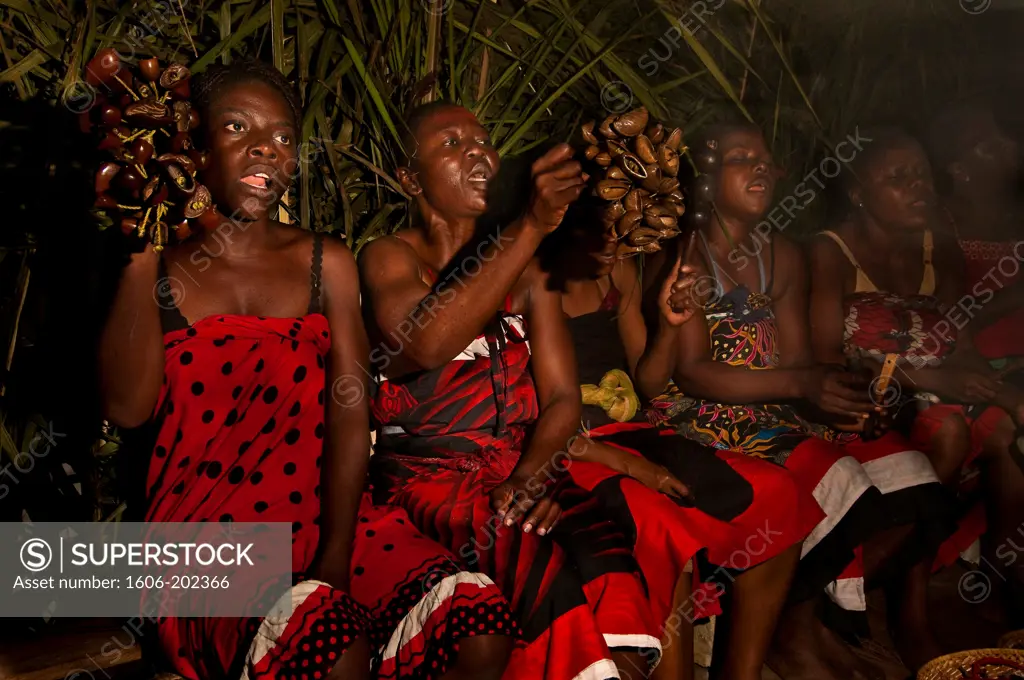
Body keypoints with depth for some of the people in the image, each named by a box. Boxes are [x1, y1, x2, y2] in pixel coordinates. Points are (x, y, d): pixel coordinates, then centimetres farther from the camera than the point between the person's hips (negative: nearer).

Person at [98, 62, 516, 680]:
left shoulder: (327, 263, 11)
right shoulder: (158, 268, 7)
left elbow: (351, 418, -1)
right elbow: (128, 408, -9)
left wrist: (334, 562, -14)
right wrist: (140, 257, -6)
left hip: (324, 519, 3)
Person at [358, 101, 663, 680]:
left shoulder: (527, 270, 14)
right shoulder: (390, 258, 0)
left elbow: (562, 397, 6)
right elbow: (425, 345, -23)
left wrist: (530, 474, -15)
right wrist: (531, 226, -27)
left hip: (523, 468, 3)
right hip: (430, 475, -3)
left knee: (601, 547, -26)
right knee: (536, 560, -31)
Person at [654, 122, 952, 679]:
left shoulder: (784, 258, 14)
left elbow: (798, 360, 8)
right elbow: (691, 372, -14)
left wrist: (842, 395, -15)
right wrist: (800, 384, -24)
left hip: (782, 409, 7)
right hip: (706, 415, -7)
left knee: (908, 479, -12)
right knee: (834, 483, -28)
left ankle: (821, 613, 8)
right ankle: (790, 628, -1)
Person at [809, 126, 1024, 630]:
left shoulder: (940, 253, 12)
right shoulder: (832, 253, -6)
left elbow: (962, 348, 6)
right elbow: (826, 357, -15)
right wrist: (923, 378, -21)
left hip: (937, 395, 5)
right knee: (947, 428, -31)